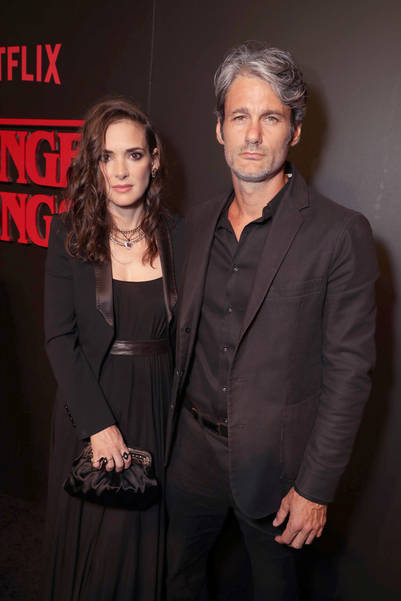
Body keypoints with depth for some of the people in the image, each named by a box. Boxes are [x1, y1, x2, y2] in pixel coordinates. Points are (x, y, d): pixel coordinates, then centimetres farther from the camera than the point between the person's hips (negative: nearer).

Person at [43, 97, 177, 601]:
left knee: (144, 534, 16)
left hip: (158, 407, 1)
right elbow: (59, 337, -10)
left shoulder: (177, 235, -4)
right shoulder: (70, 233, -7)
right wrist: (98, 423, -16)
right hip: (88, 404, 0)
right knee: (87, 533, 17)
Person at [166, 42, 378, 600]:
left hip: (271, 458, -4)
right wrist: (170, 427, 10)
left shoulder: (341, 233, -16)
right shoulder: (198, 222, 2)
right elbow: (186, 337, 9)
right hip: (192, 447, 5)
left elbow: (349, 370, -15)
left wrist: (315, 487, -14)